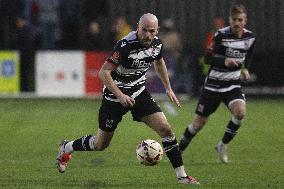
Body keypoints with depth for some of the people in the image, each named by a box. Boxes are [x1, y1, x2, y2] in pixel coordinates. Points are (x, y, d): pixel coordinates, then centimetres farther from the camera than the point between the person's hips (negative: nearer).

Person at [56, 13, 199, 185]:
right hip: (115, 97, -5)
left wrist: (168, 88, 17)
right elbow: (104, 72, -25)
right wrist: (120, 95, -32)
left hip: (139, 93, 5)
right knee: (101, 144, 7)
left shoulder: (157, 44, -7)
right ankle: (66, 148, 37)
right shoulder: (125, 46, -28)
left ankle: (182, 177, -5)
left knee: (165, 129, -11)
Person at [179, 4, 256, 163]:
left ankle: (223, 145, -2)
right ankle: (179, 150, 24)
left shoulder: (250, 37, -2)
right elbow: (208, 58, -17)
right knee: (200, 122, 2)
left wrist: (245, 68, 5)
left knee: (240, 112, -25)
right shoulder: (221, 35, -16)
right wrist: (224, 61, -34)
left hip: (233, 84, 3)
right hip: (214, 84, -3)